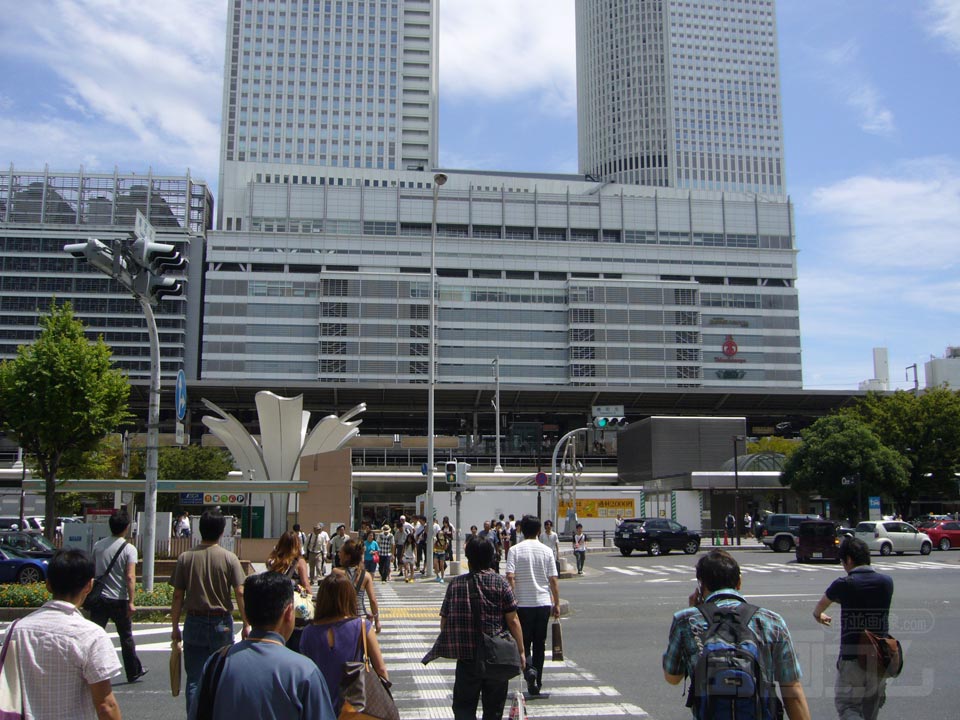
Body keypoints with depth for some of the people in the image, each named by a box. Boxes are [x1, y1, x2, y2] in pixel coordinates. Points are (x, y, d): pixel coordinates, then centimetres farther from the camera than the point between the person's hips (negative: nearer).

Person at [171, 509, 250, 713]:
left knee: (194, 679, 7)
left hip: (194, 623, 1)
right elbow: (240, 593, -9)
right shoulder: (229, 558, -7)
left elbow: (177, 596, -1)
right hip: (221, 623, -1)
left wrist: (175, 626, 7)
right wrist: (246, 624, -1)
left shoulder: (185, 557, -3)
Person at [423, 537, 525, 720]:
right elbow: (512, 620, -7)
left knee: (464, 705, 9)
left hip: (467, 656, 1)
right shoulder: (501, 584, -6)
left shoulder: (455, 584, -2)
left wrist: (450, 644, 18)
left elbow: (444, 620, 1)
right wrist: (520, 651, 1)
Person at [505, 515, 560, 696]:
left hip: (523, 603, -2)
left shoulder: (515, 550, -5)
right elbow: (553, 580, 0)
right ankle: (537, 683, 15)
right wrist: (557, 603, 7)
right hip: (543, 602, 2)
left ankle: (529, 670, -14)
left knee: (524, 642, 10)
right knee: (539, 644, 12)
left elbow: (510, 577, -13)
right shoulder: (546, 550, 1)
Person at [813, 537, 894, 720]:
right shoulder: (886, 582, 0)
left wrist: (819, 615, 37)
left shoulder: (843, 584, -9)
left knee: (846, 705, 5)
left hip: (851, 657, -4)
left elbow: (819, 607, 12)